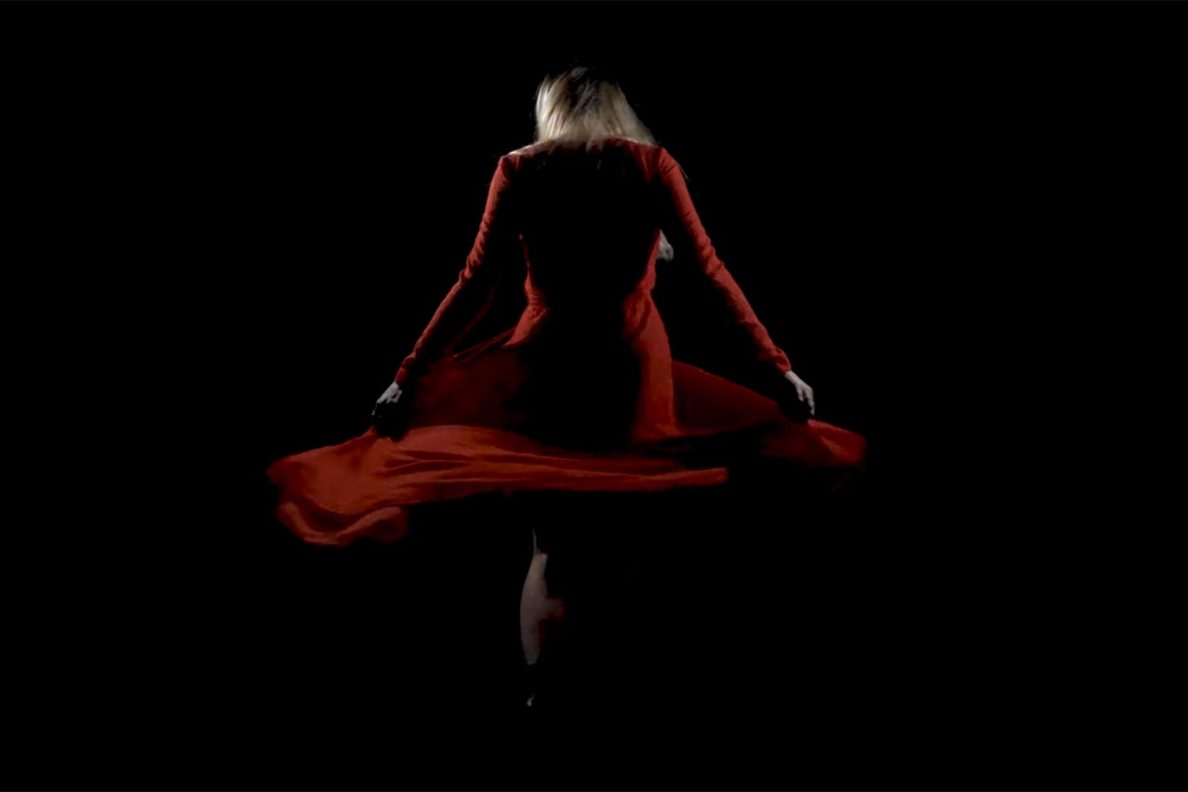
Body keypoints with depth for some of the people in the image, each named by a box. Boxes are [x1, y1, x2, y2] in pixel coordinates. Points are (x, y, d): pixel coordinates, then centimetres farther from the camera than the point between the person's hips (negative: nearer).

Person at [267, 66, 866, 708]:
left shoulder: (518, 169, 3)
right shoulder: (652, 165, 3)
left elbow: (478, 285, -1)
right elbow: (711, 272, -2)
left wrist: (408, 375, 4)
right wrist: (779, 367, 1)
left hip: (543, 372, 0)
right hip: (633, 376, 0)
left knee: (548, 547, 11)